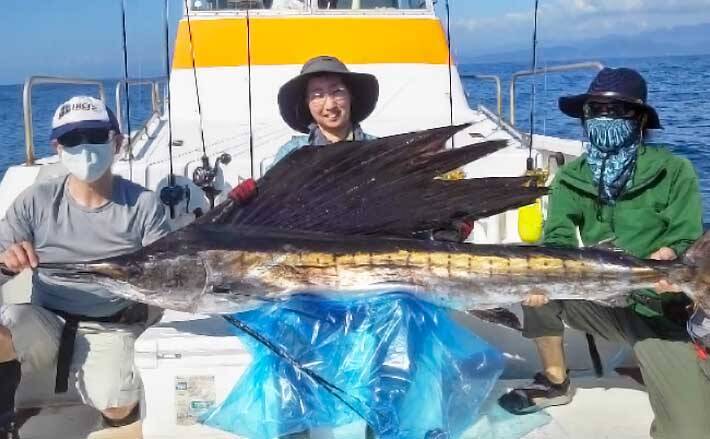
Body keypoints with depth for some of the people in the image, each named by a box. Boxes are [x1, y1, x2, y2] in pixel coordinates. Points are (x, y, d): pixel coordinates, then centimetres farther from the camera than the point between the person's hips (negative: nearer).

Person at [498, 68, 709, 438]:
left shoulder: (674, 171, -8)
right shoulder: (571, 178, 1)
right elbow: (557, 241, -8)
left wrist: (666, 256, -35)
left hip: (658, 309, -4)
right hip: (601, 299, 4)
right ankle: (556, 383, 3)